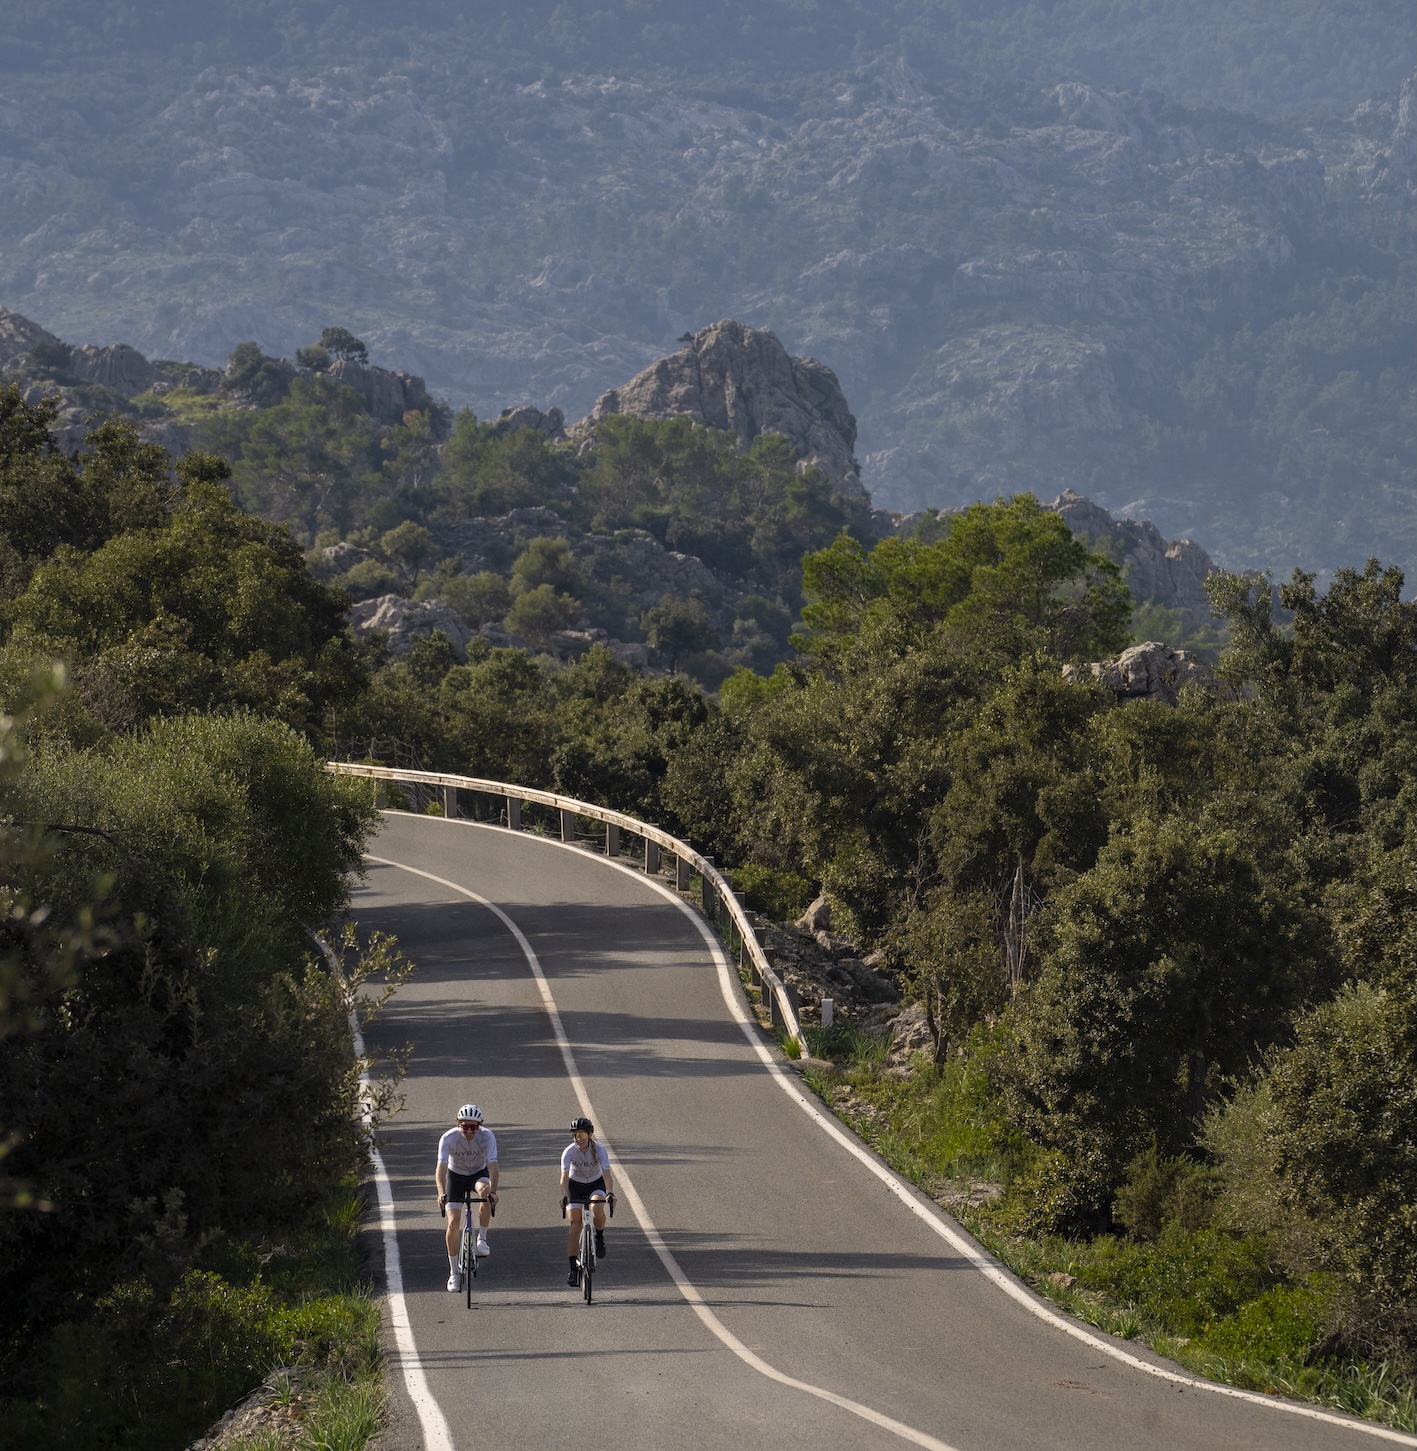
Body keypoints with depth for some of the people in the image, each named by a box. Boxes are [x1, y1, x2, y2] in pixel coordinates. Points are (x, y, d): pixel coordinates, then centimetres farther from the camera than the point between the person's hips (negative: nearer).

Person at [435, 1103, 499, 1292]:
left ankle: (482, 1239, -20)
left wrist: (493, 1191, -51)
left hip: (479, 1173, 0)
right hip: (456, 1175, 0)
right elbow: (441, 1167, -36)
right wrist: (441, 1193, -52)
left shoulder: (487, 1137, -27)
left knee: (485, 1190, -37)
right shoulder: (449, 1138, -27)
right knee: (453, 1223, -11)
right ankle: (454, 1272, 2)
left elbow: (492, 1165, -35)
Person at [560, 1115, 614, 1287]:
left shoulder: (599, 1150, -24)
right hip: (576, 1186, 1)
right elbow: (564, 1176, -33)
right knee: (574, 1224, -11)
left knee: (597, 1211, -31)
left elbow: (607, 1174, -33)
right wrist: (564, 1196, -50)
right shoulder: (569, 1152, -23)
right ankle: (573, 1269, -8)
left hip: (596, 1184, -1)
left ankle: (600, 1238, 1)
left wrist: (609, 1193, -49)